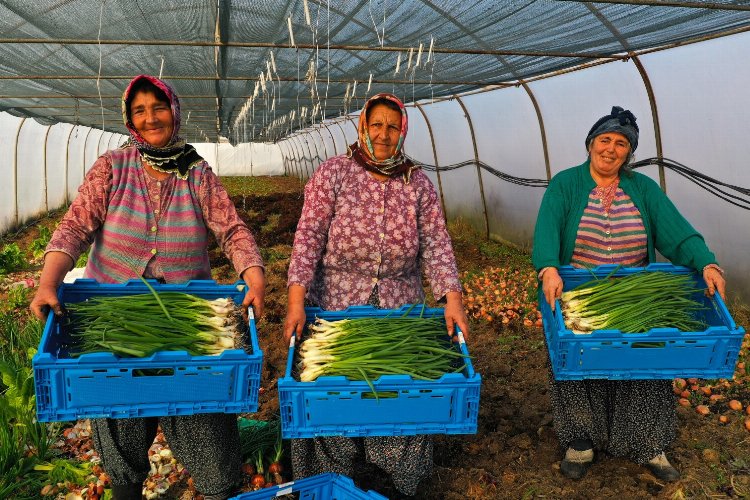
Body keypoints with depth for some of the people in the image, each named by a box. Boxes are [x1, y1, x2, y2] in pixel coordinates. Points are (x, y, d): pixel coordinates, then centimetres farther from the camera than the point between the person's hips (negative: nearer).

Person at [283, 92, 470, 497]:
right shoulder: (332, 173, -4)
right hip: (335, 304, -2)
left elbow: (436, 244, -2)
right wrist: (296, 297, -22)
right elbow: (309, 235, -12)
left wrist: (452, 297, -16)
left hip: (401, 309, 2)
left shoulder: (418, 183, 3)